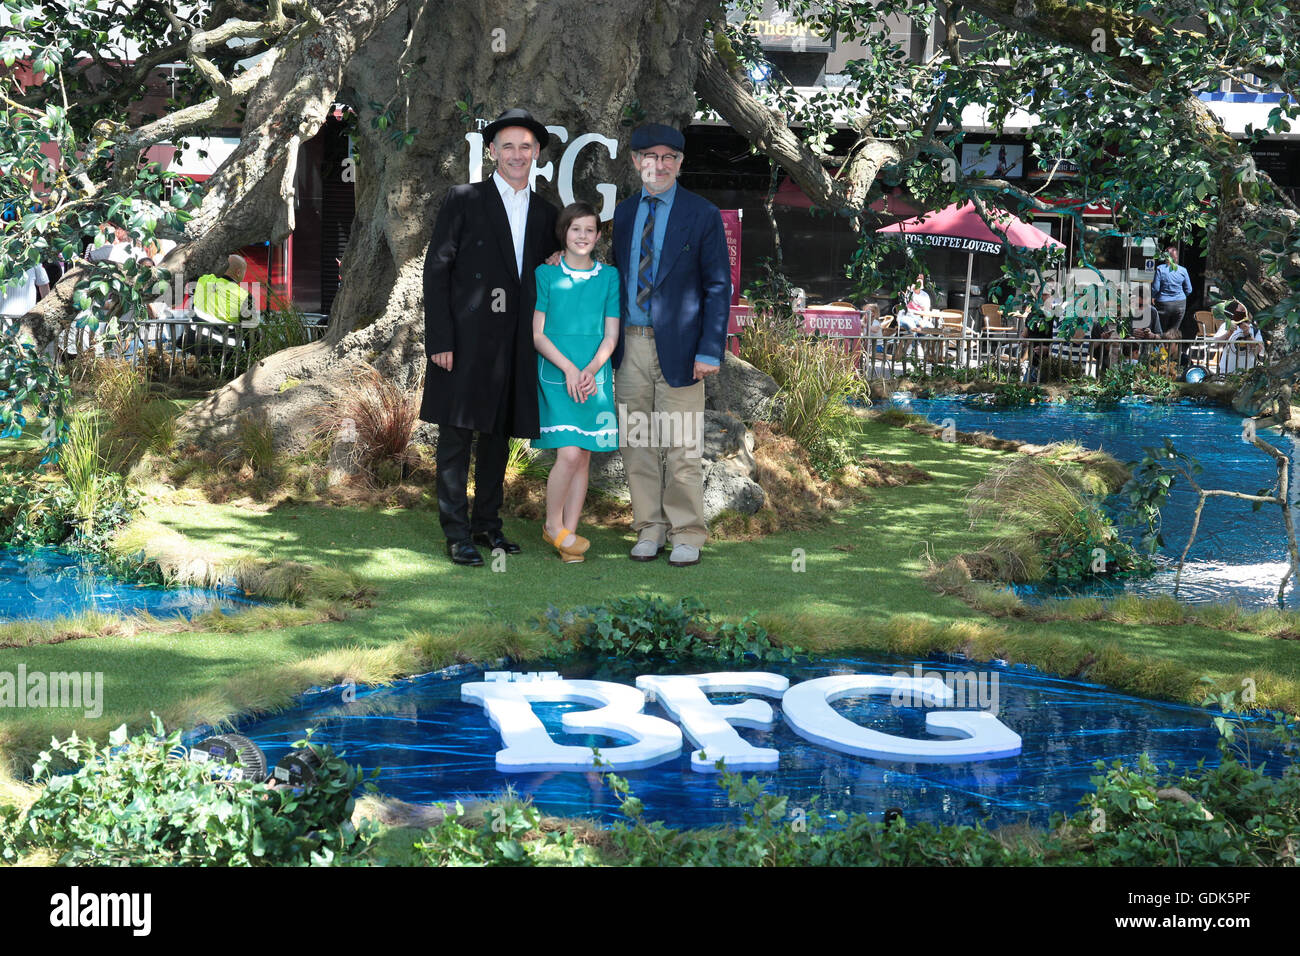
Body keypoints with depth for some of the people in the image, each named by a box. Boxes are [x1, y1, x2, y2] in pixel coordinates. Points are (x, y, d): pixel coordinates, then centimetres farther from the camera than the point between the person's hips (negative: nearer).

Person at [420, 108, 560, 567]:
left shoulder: (544, 213, 13)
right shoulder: (464, 200, -1)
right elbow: (436, 271, -5)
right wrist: (440, 339, -12)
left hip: (513, 347, 5)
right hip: (465, 340, -5)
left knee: (498, 435, 11)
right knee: (457, 436, -3)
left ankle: (487, 524, 22)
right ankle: (457, 534, 1)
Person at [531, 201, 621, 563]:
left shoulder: (609, 276, 8)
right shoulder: (545, 274, 2)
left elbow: (611, 335, 5)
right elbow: (537, 334, -1)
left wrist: (591, 369, -12)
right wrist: (568, 369, -13)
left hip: (595, 378, 3)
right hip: (556, 375, -3)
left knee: (584, 457, 3)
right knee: (569, 454, -13)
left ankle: (569, 532, 12)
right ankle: (553, 525, 6)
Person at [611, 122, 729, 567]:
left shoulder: (702, 215, -2)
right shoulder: (623, 214, 11)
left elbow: (718, 286, -4)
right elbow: (618, 277, 15)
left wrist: (710, 351, -12)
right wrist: (609, 342, 7)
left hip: (677, 347, -4)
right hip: (630, 346, 4)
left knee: (681, 448, -2)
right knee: (637, 445, 8)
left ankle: (687, 536, 9)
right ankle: (649, 530, 19)